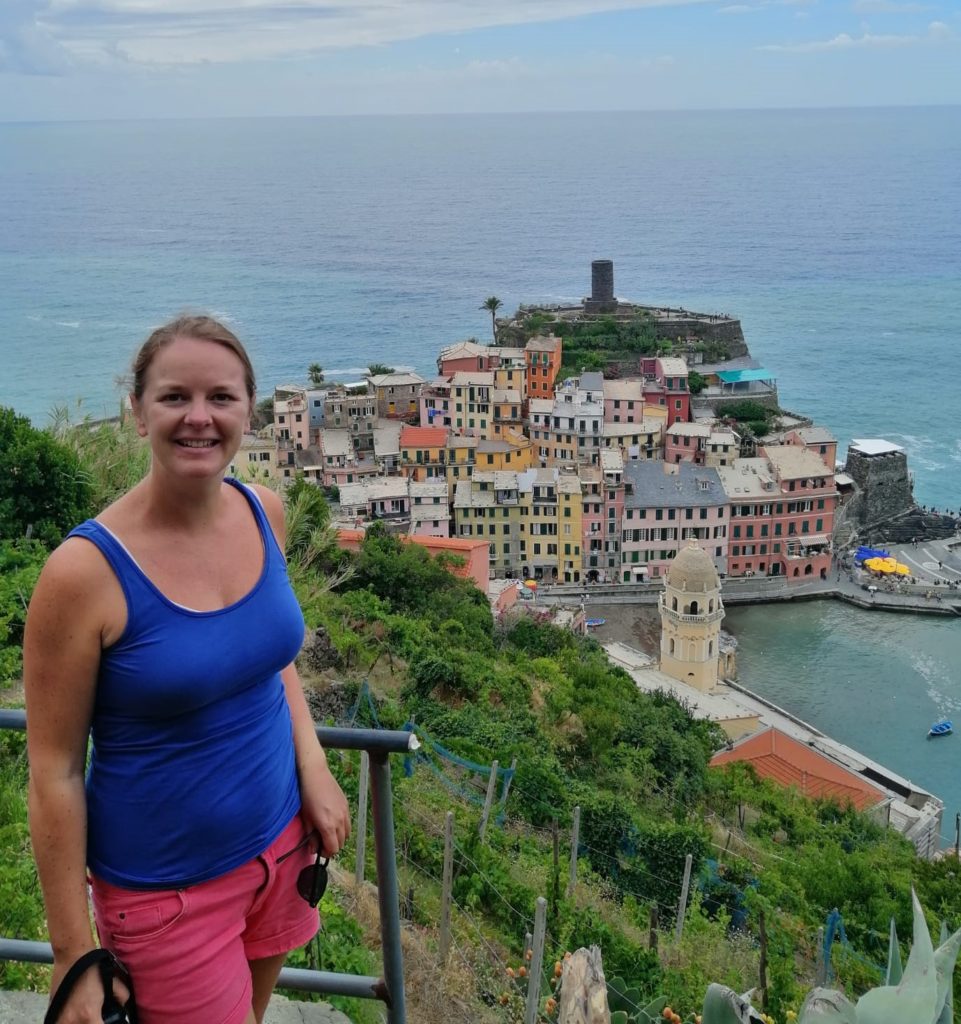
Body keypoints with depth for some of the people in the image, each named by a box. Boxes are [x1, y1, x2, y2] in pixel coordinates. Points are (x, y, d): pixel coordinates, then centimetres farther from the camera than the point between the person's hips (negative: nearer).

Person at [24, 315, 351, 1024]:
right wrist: (76, 956, -11)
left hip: (281, 841, 6)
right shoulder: (86, 572, -23)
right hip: (167, 887, -5)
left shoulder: (265, 513, -6)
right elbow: (54, 773, -16)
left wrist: (314, 769, -2)